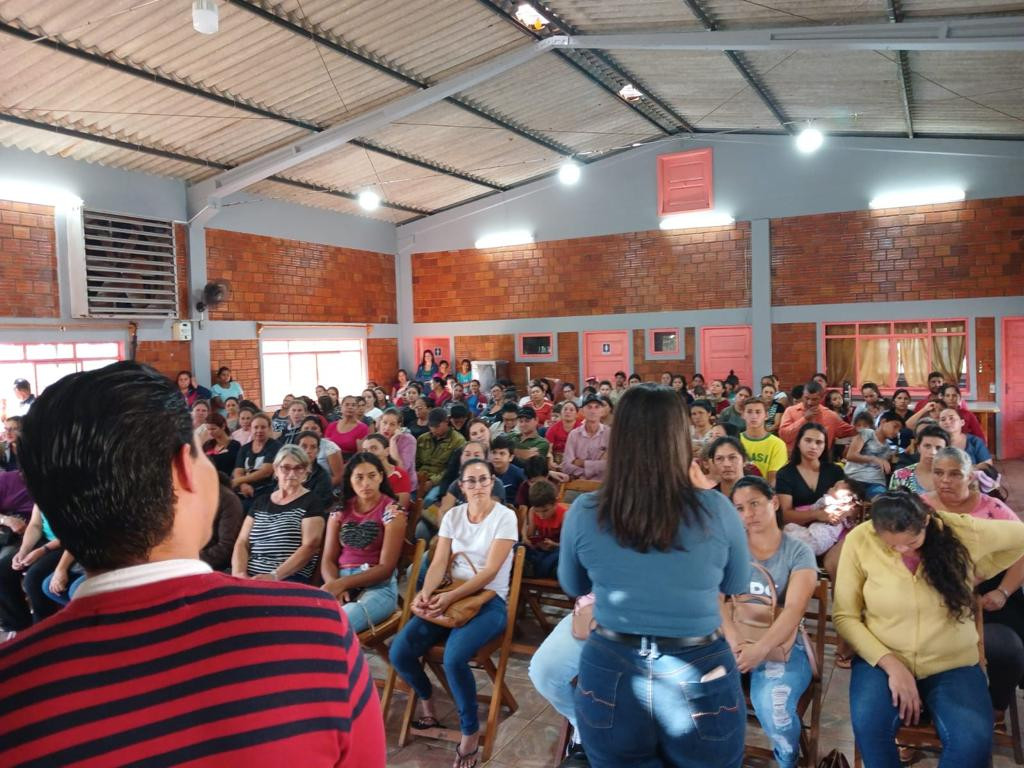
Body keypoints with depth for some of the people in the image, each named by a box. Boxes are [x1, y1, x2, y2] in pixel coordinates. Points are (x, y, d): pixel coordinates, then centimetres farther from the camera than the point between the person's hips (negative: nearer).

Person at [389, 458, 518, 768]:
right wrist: (425, 593, -19)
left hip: (489, 600, -5)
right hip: (449, 596, 5)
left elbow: (490, 571, -14)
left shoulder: (505, 516, -7)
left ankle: (470, 732, -6)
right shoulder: (452, 515, 8)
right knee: (399, 652, -15)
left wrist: (452, 596, -24)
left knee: (454, 658, -32)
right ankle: (426, 698, 18)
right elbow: (439, 562, 2)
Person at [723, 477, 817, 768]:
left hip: (781, 645, -1)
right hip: (732, 641, 2)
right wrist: (733, 641, -25)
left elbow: (794, 609, -12)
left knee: (772, 705, -31)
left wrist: (760, 649, -28)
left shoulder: (798, 552, 2)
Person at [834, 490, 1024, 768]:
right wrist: (891, 664, -19)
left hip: (951, 664, 1)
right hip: (883, 659, -1)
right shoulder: (860, 541, -14)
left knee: (974, 741, -29)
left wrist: (976, 574, 6)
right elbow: (845, 616, -9)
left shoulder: (961, 531, -12)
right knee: (868, 723, -32)